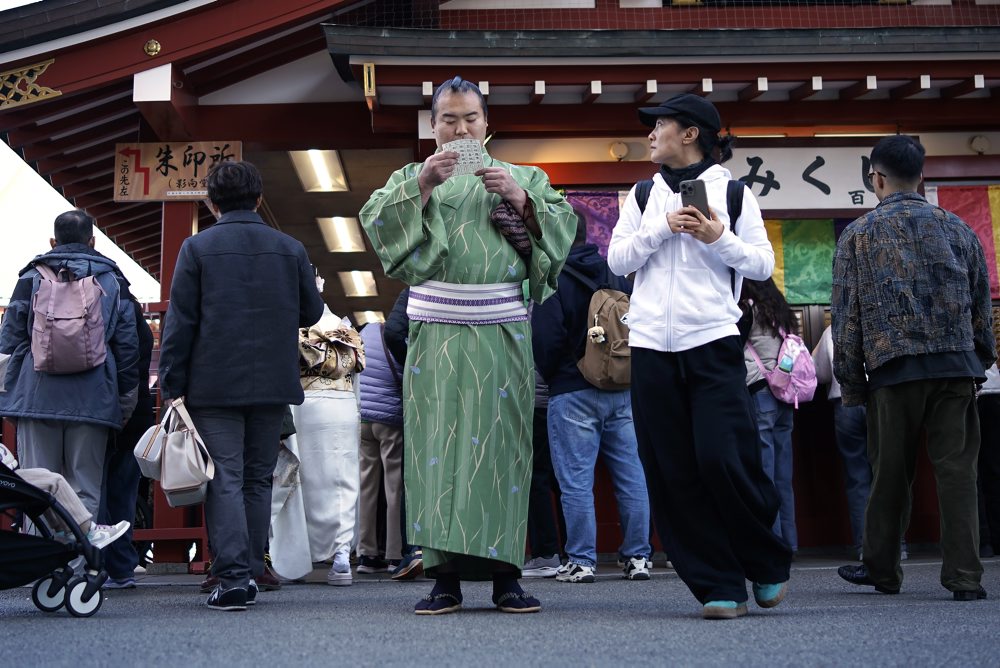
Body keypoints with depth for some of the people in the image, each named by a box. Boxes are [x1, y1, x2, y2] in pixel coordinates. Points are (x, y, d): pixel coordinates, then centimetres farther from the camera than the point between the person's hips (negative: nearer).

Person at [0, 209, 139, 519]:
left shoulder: (31, 277, 6)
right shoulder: (113, 281, 9)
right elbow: (128, 346, 8)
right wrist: (125, 401, 13)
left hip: (38, 398, 0)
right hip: (93, 401, 0)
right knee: (87, 489, 4)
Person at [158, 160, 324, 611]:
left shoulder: (197, 248, -3)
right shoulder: (290, 249, 5)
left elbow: (180, 322, -5)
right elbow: (311, 311, 13)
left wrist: (171, 386, -1)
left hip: (214, 385, -3)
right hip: (273, 385, 3)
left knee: (224, 480, -2)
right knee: (258, 479, 12)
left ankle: (233, 577, -11)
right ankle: (250, 574, 15)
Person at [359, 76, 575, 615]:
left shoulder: (521, 177, 17)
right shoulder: (412, 176, 16)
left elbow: (564, 231, 6)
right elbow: (377, 225, 0)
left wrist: (523, 200, -9)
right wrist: (422, 186, -11)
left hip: (502, 331, 0)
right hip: (436, 331, 0)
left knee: (500, 440, -4)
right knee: (438, 442, -5)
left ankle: (506, 574, 0)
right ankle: (444, 576, -2)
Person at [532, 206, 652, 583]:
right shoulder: (617, 277, 10)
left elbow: (545, 341, -11)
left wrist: (549, 377, 7)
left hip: (573, 394, -5)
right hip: (623, 390, 6)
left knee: (576, 481, -1)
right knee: (630, 477, 8)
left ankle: (580, 560, 0)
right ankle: (637, 556, 13)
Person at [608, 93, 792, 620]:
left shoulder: (732, 192, 6)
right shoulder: (643, 195, 15)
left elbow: (763, 266, 4)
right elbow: (617, 260, 7)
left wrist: (719, 238, -11)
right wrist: (663, 227, -5)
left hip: (713, 342, -3)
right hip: (651, 345, 4)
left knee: (723, 461, -12)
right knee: (673, 474, 0)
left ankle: (769, 565, 14)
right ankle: (720, 586, 8)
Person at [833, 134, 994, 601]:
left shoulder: (858, 235, 3)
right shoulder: (956, 228, 10)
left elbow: (846, 315, 1)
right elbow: (981, 302, 12)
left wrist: (850, 384, 7)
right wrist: (981, 361, 20)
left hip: (894, 369, -1)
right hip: (956, 365, 2)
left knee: (890, 475, 9)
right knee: (957, 470, 2)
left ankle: (882, 570, 21)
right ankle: (964, 576, -1)